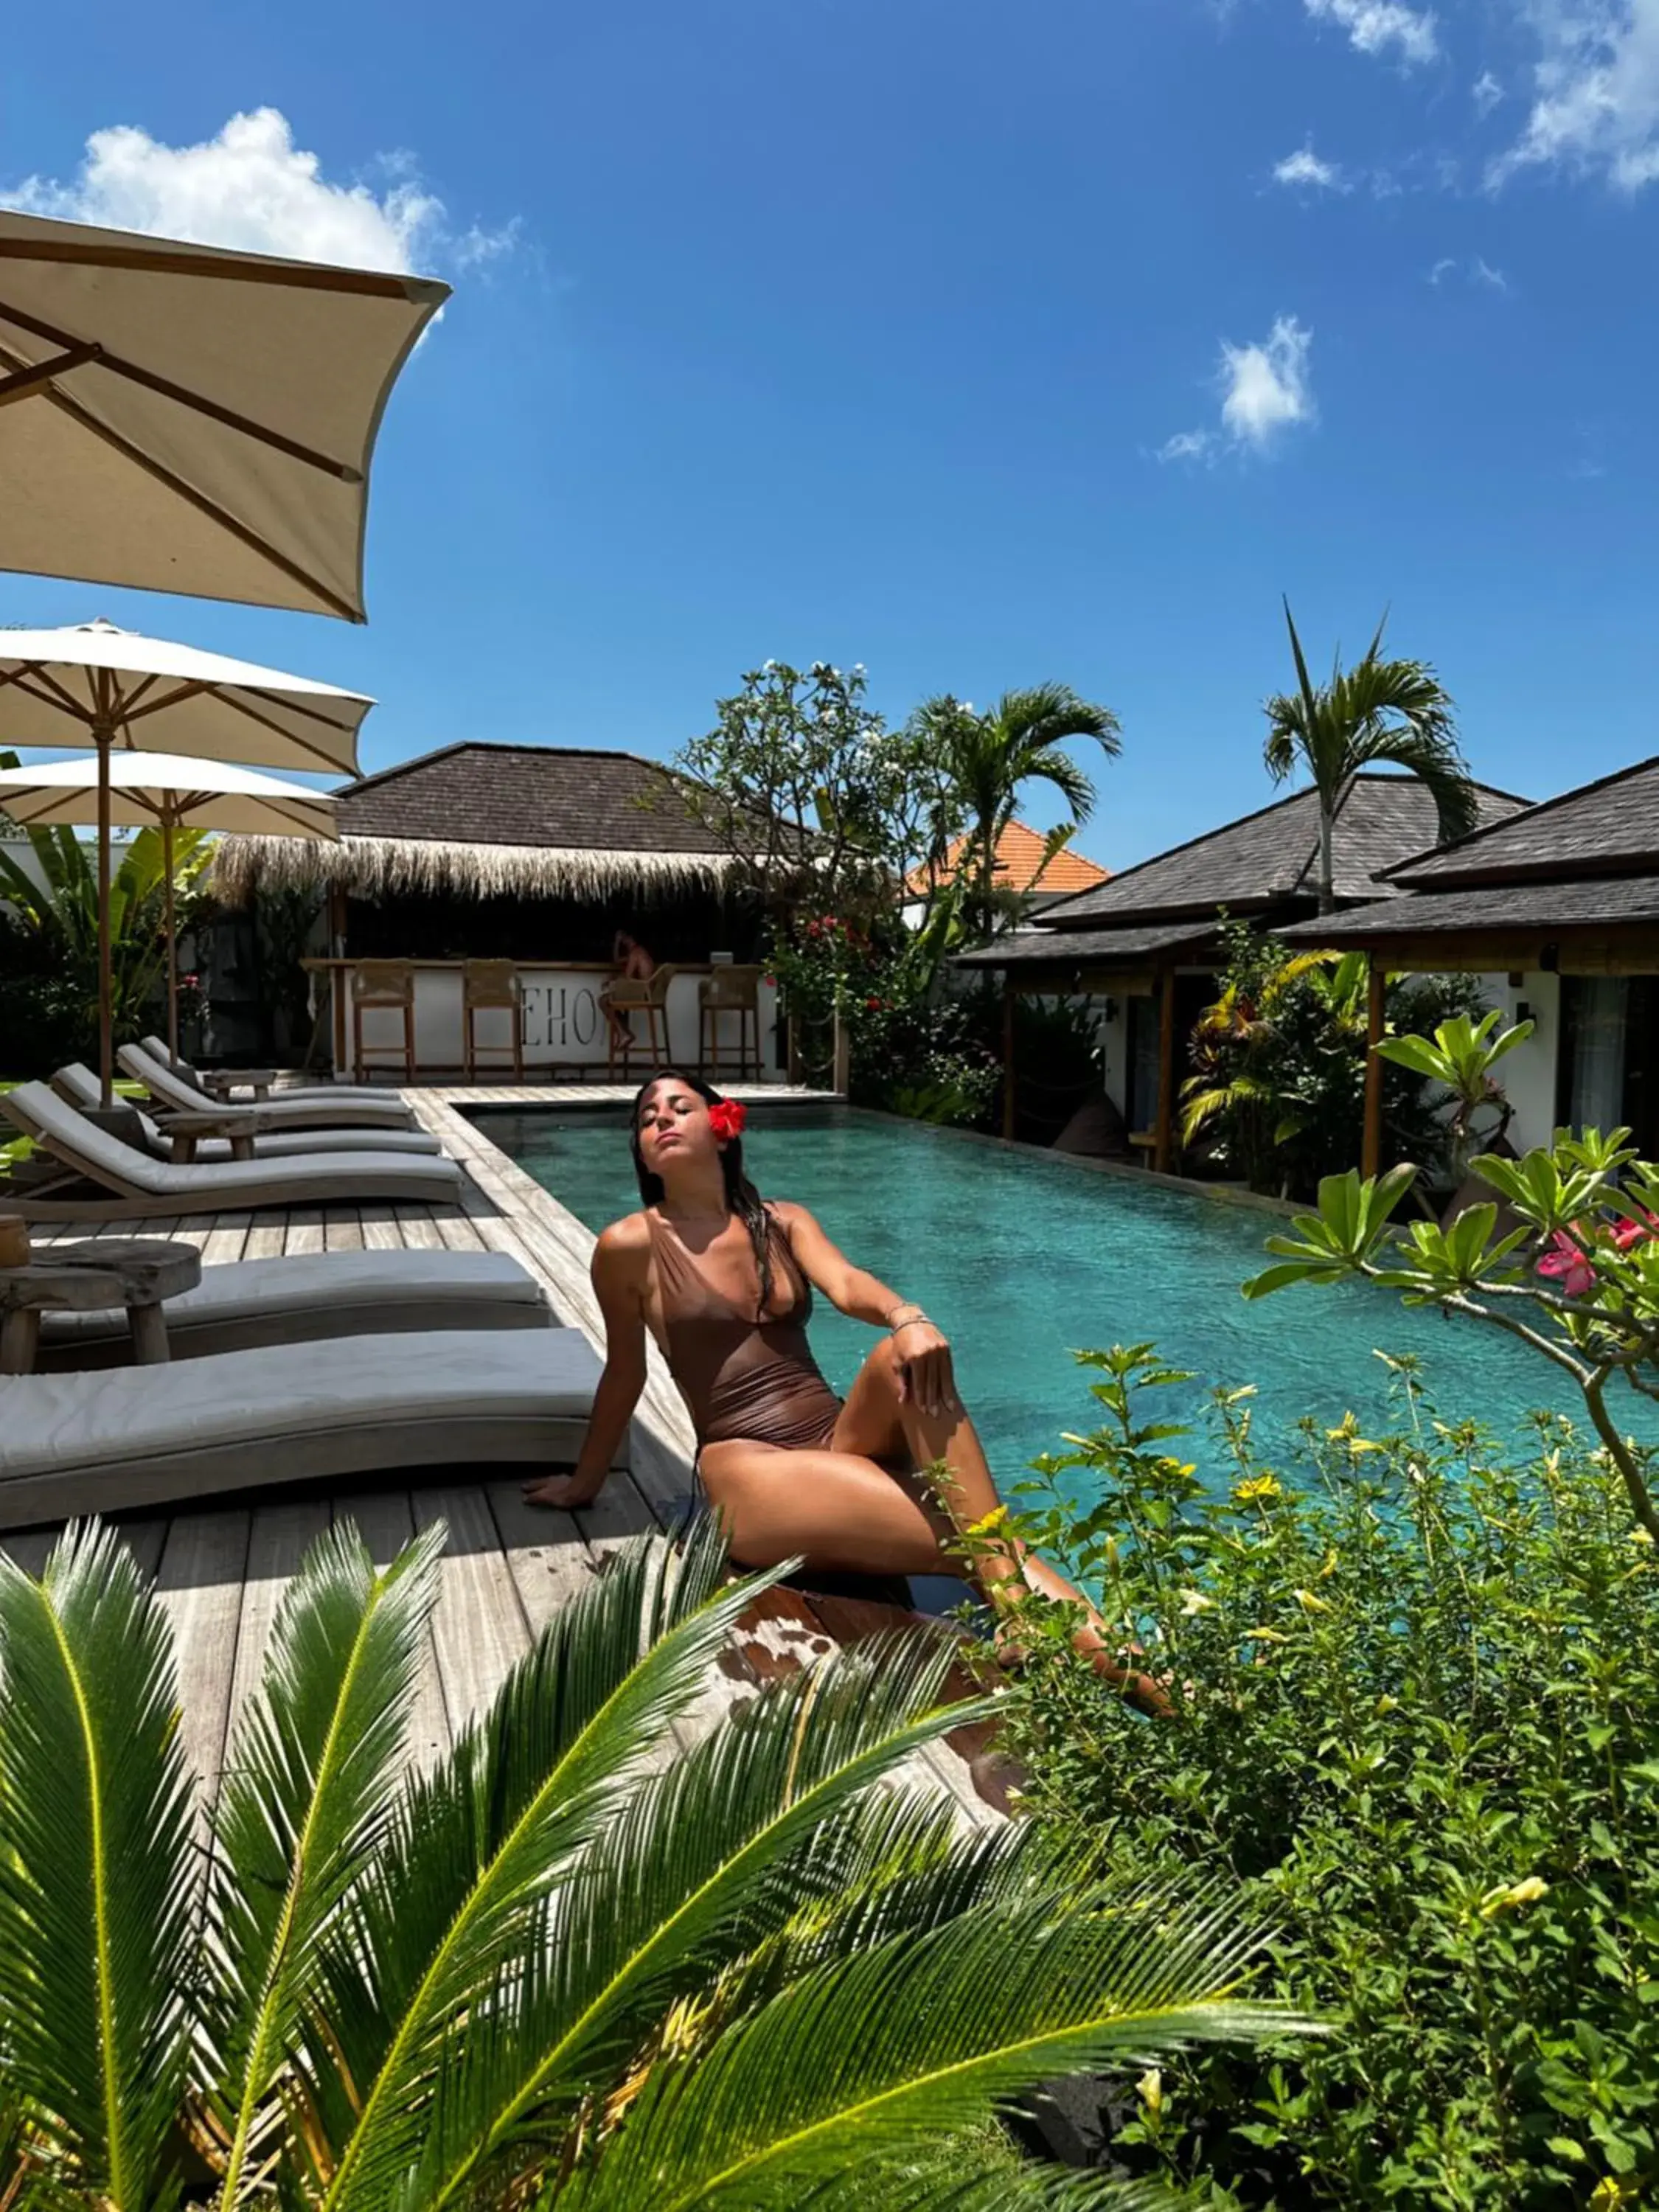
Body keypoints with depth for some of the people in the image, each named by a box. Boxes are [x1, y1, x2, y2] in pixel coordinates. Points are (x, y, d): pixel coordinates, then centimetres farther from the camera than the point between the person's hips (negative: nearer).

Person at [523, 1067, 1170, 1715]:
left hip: (839, 1440, 4)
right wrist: (585, 1484, 22)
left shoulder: (783, 1222, 13)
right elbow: (625, 1372, 13)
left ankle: (1019, 1607, -38)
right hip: (748, 1467, -4)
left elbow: (845, 1284, -7)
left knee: (906, 1357, -32)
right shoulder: (631, 1245, 1)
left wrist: (905, 1316, -29)